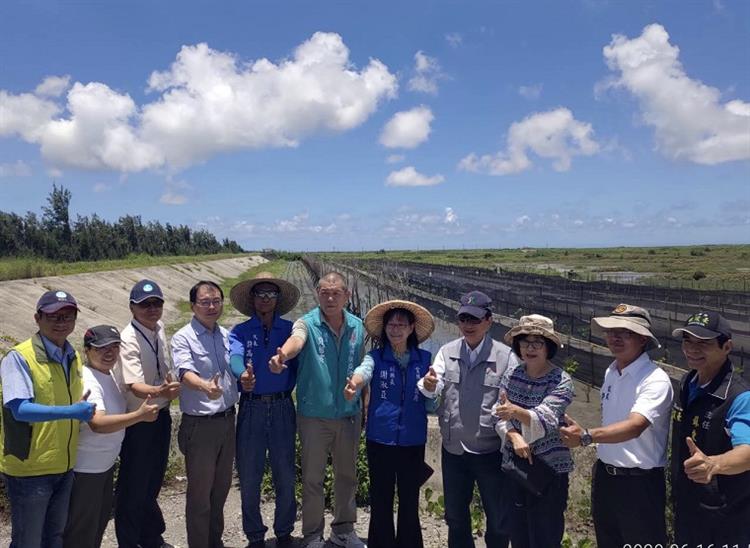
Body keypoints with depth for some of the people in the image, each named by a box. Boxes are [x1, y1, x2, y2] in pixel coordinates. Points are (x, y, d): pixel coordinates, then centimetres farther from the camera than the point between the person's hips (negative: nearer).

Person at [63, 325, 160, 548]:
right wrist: (139, 415, -46)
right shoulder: (88, 381, -25)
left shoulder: (108, 374, 3)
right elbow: (98, 423, -39)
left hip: (106, 463, 9)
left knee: (100, 521, 25)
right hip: (84, 470, -9)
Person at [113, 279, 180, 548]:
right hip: (137, 420, -7)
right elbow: (134, 386, -36)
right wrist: (159, 391, -52)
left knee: (153, 480, 22)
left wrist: (171, 386, 13)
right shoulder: (129, 340, -24)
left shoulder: (159, 328, 0)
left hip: (161, 415, 7)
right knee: (134, 486, 6)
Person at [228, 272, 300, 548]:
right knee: (249, 476, 9)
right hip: (251, 408, 0)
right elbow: (235, 357, -17)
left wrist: (287, 389, -13)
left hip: (282, 407, 0)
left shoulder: (289, 329, 5)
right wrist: (243, 372, -38)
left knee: (285, 475, 9)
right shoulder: (240, 331, 2)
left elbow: (298, 364, 2)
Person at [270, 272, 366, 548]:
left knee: (347, 475, 17)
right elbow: (296, 341, -34)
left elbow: (362, 368, 9)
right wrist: (283, 354, -57)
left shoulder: (357, 327, 1)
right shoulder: (307, 323, -11)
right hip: (314, 416, -3)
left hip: (349, 415, 4)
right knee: (313, 478, 10)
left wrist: (363, 407, 9)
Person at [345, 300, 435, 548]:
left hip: (413, 441, 1)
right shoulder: (376, 357, -3)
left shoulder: (424, 359, 2)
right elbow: (363, 371, -27)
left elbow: (431, 403, 8)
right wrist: (353, 384, -49)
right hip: (380, 439, -1)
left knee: (410, 501, 12)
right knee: (381, 500, 11)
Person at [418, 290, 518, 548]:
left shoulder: (505, 356, -10)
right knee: (455, 516, 20)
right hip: (453, 450, 3)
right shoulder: (447, 352, -1)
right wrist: (429, 385, -35)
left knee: (498, 519, 14)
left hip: (491, 451, -3)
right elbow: (433, 389, -12)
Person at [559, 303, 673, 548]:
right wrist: (600, 467, 12)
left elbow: (634, 426, -35)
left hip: (640, 482, -7)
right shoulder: (610, 372, 4)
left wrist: (586, 436, -49)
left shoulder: (655, 380, -20)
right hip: (604, 475, 7)